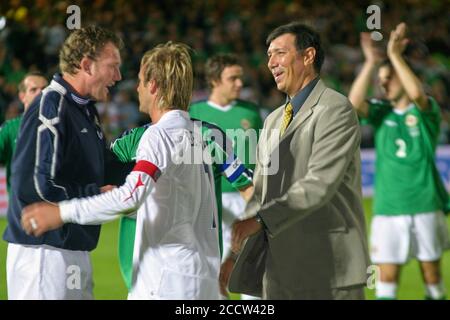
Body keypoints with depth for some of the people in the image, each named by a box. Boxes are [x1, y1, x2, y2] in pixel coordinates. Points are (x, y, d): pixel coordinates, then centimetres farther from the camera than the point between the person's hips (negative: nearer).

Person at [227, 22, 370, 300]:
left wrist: (260, 220, -24)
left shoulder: (336, 109, -8)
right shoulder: (274, 121, 20)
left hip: (326, 266, -8)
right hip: (279, 266, 8)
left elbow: (320, 184, -18)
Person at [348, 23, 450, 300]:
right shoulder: (382, 111, 7)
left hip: (425, 207, -2)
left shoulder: (426, 110, 0)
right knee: (387, 277, -4)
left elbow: (416, 94, -24)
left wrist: (395, 55, -23)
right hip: (388, 209, 2)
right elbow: (355, 103, -13)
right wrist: (370, 63, -19)